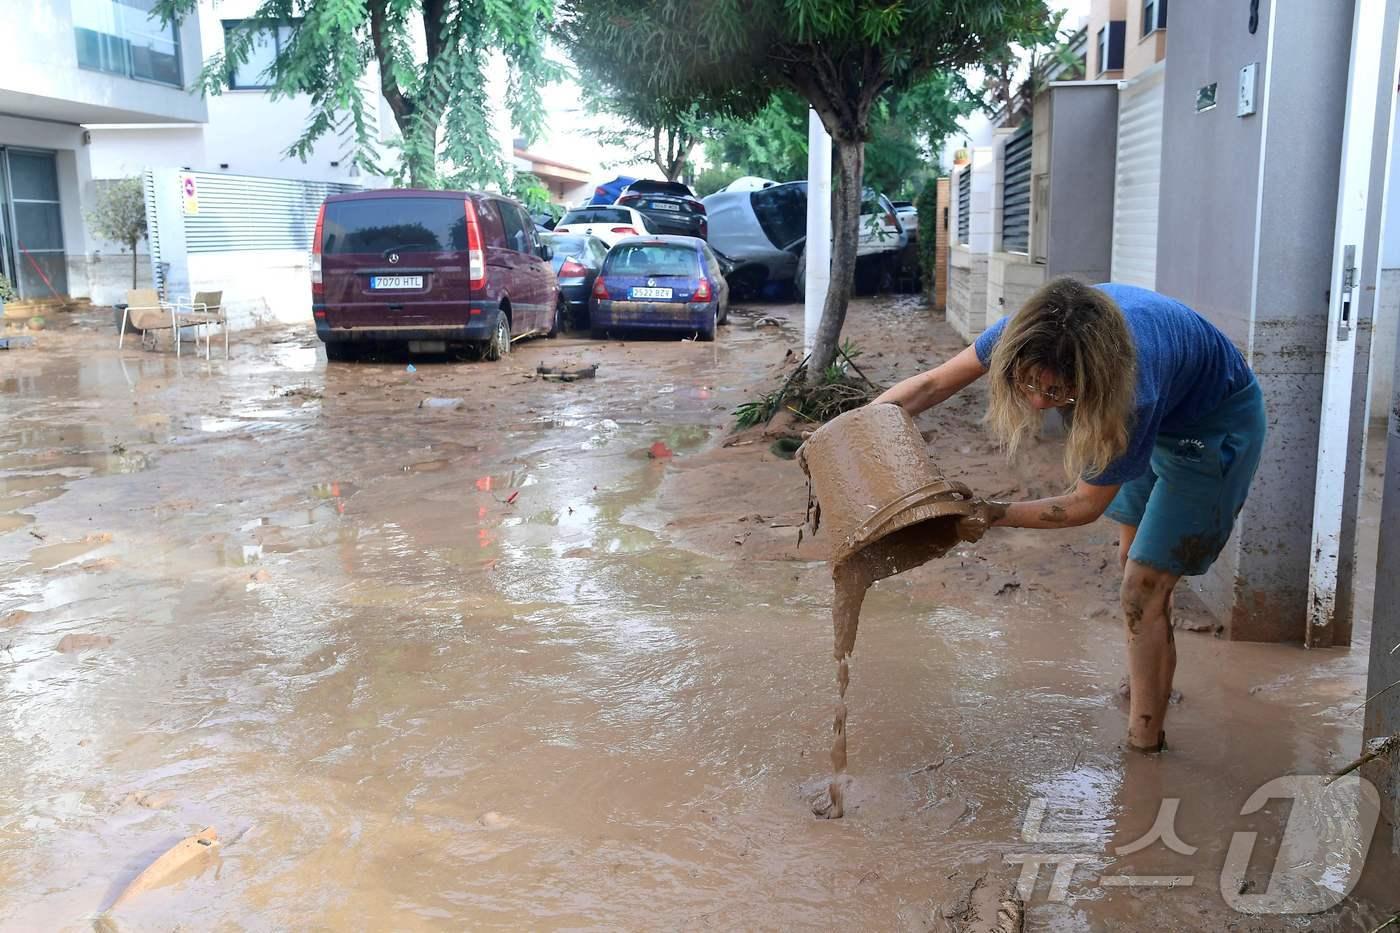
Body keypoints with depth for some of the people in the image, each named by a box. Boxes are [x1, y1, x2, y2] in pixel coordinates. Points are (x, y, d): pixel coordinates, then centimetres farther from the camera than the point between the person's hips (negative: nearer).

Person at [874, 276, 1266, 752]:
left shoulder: (1132, 394, -45)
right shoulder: (1031, 334, -32)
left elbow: (1085, 504, -29)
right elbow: (934, 383, -19)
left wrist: (992, 515, -32)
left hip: (1215, 423, -7)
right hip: (1160, 415, 7)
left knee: (1143, 591, -10)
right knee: (1131, 558, 22)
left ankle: (1145, 741, 4)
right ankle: (1149, 682, 45)